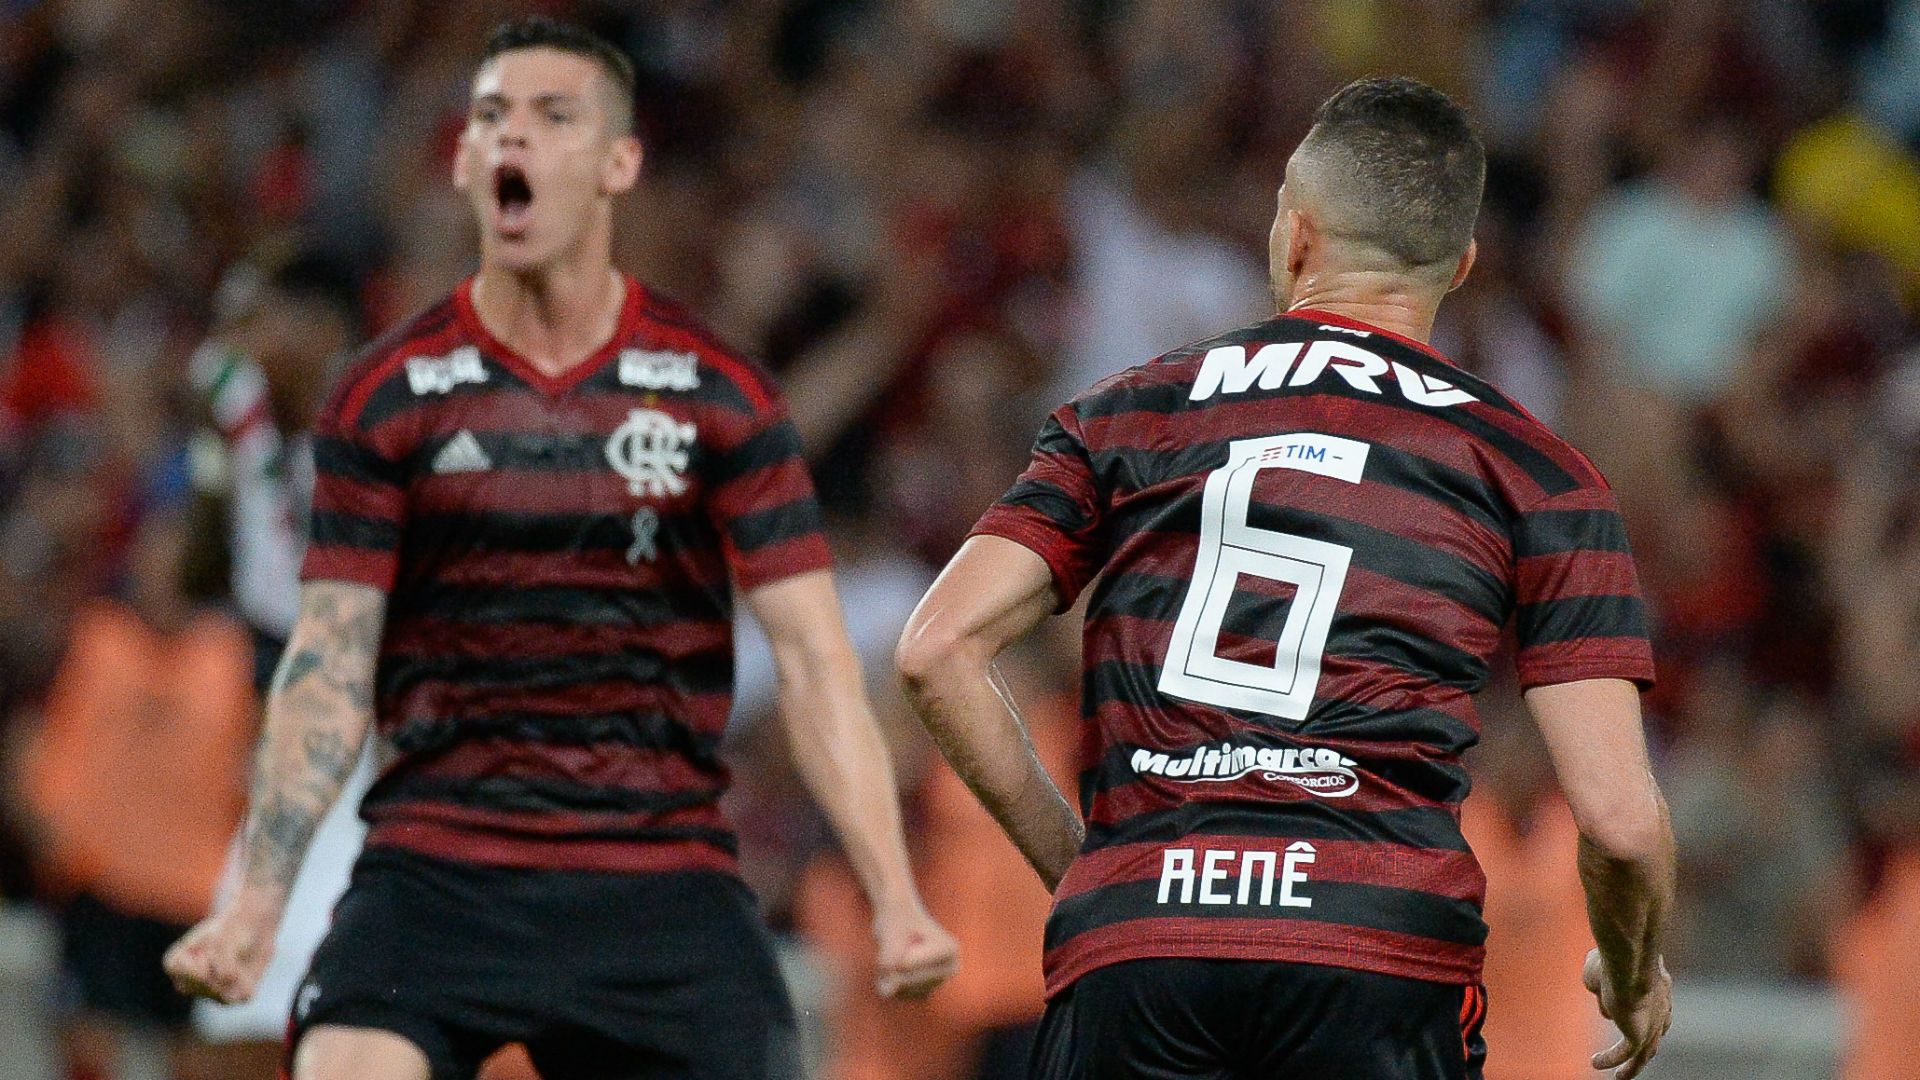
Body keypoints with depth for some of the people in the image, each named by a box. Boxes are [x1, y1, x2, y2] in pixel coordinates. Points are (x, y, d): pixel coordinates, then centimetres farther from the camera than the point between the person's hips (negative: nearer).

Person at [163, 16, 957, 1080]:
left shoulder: (716, 396, 4)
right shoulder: (387, 396, 5)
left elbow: (813, 662, 0)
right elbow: (328, 670, 2)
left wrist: (896, 900, -11)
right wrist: (254, 901, -10)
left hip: (662, 877, 1)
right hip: (433, 863, -1)